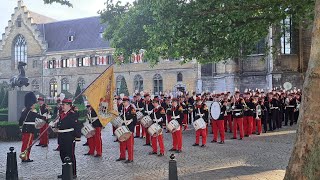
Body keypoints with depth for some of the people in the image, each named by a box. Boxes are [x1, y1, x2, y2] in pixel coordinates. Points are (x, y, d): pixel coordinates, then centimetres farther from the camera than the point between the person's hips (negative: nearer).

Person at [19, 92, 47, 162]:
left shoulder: (24, 110, 8)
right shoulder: (32, 111, -16)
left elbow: (21, 119, 12)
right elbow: (39, 116, -13)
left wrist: (21, 127, 20)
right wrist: (46, 118, -2)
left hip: (24, 129, 8)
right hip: (30, 129, -8)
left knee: (24, 143, 14)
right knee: (28, 143, 0)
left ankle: (23, 157, 21)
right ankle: (26, 158, 3)